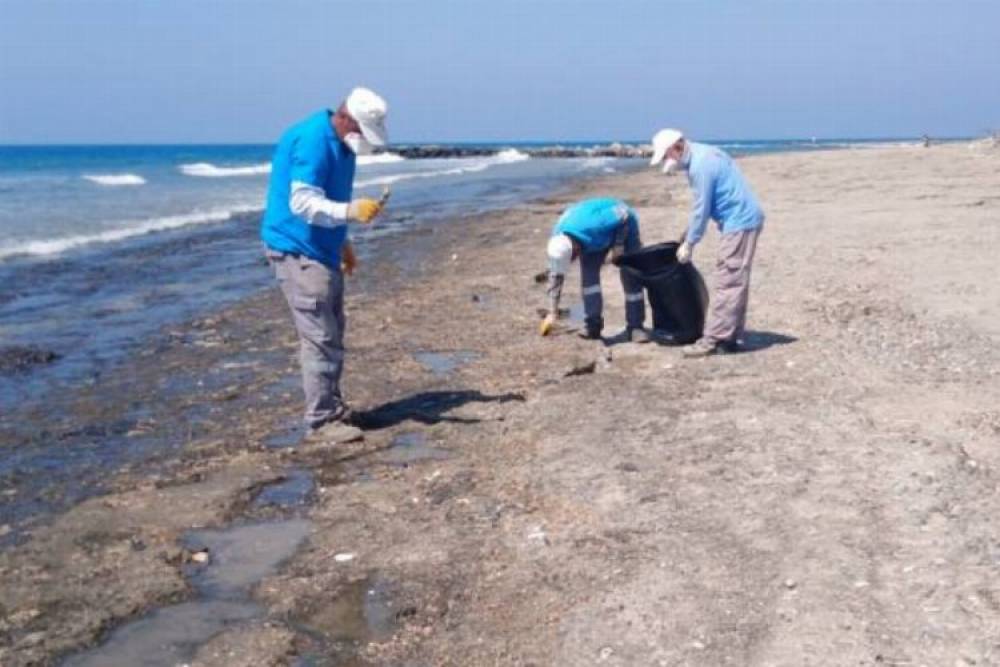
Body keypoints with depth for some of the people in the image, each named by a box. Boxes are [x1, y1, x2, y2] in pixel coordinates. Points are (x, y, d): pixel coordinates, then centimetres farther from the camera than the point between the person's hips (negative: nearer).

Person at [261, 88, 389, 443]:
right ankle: (321, 421, -5)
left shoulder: (339, 144, 12)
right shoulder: (313, 141, -20)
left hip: (322, 250, 10)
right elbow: (303, 202, -28)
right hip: (298, 251, -10)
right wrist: (350, 210, -40)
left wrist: (342, 242, 27)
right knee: (319, 337, -10)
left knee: (332, 334, 15)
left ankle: (332, 408, 26)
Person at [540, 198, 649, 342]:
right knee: (588, 275, -13)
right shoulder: (557, 241, -24)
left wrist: (618, 245, -27)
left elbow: (623, 216, -30)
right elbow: (555, 276, -16)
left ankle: (635, 327, -1)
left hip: (622, 227, -4)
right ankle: (593, 325, -6)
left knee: (631, 278, -9)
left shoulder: (595, 226, -45)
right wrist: (552, 312, -16)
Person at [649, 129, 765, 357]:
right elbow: (702, 206, 18)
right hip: (744, 220, 10)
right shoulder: (701, 156, 12)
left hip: (739, 223, -10)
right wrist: (688, 236, 17)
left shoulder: (701, 165, -19)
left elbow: (701, 209, -16)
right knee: (736, 282, 12)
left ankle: (712, 339, -6)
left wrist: (689, 244, -7)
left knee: (727, 283, -8)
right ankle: (731, 337, 17)